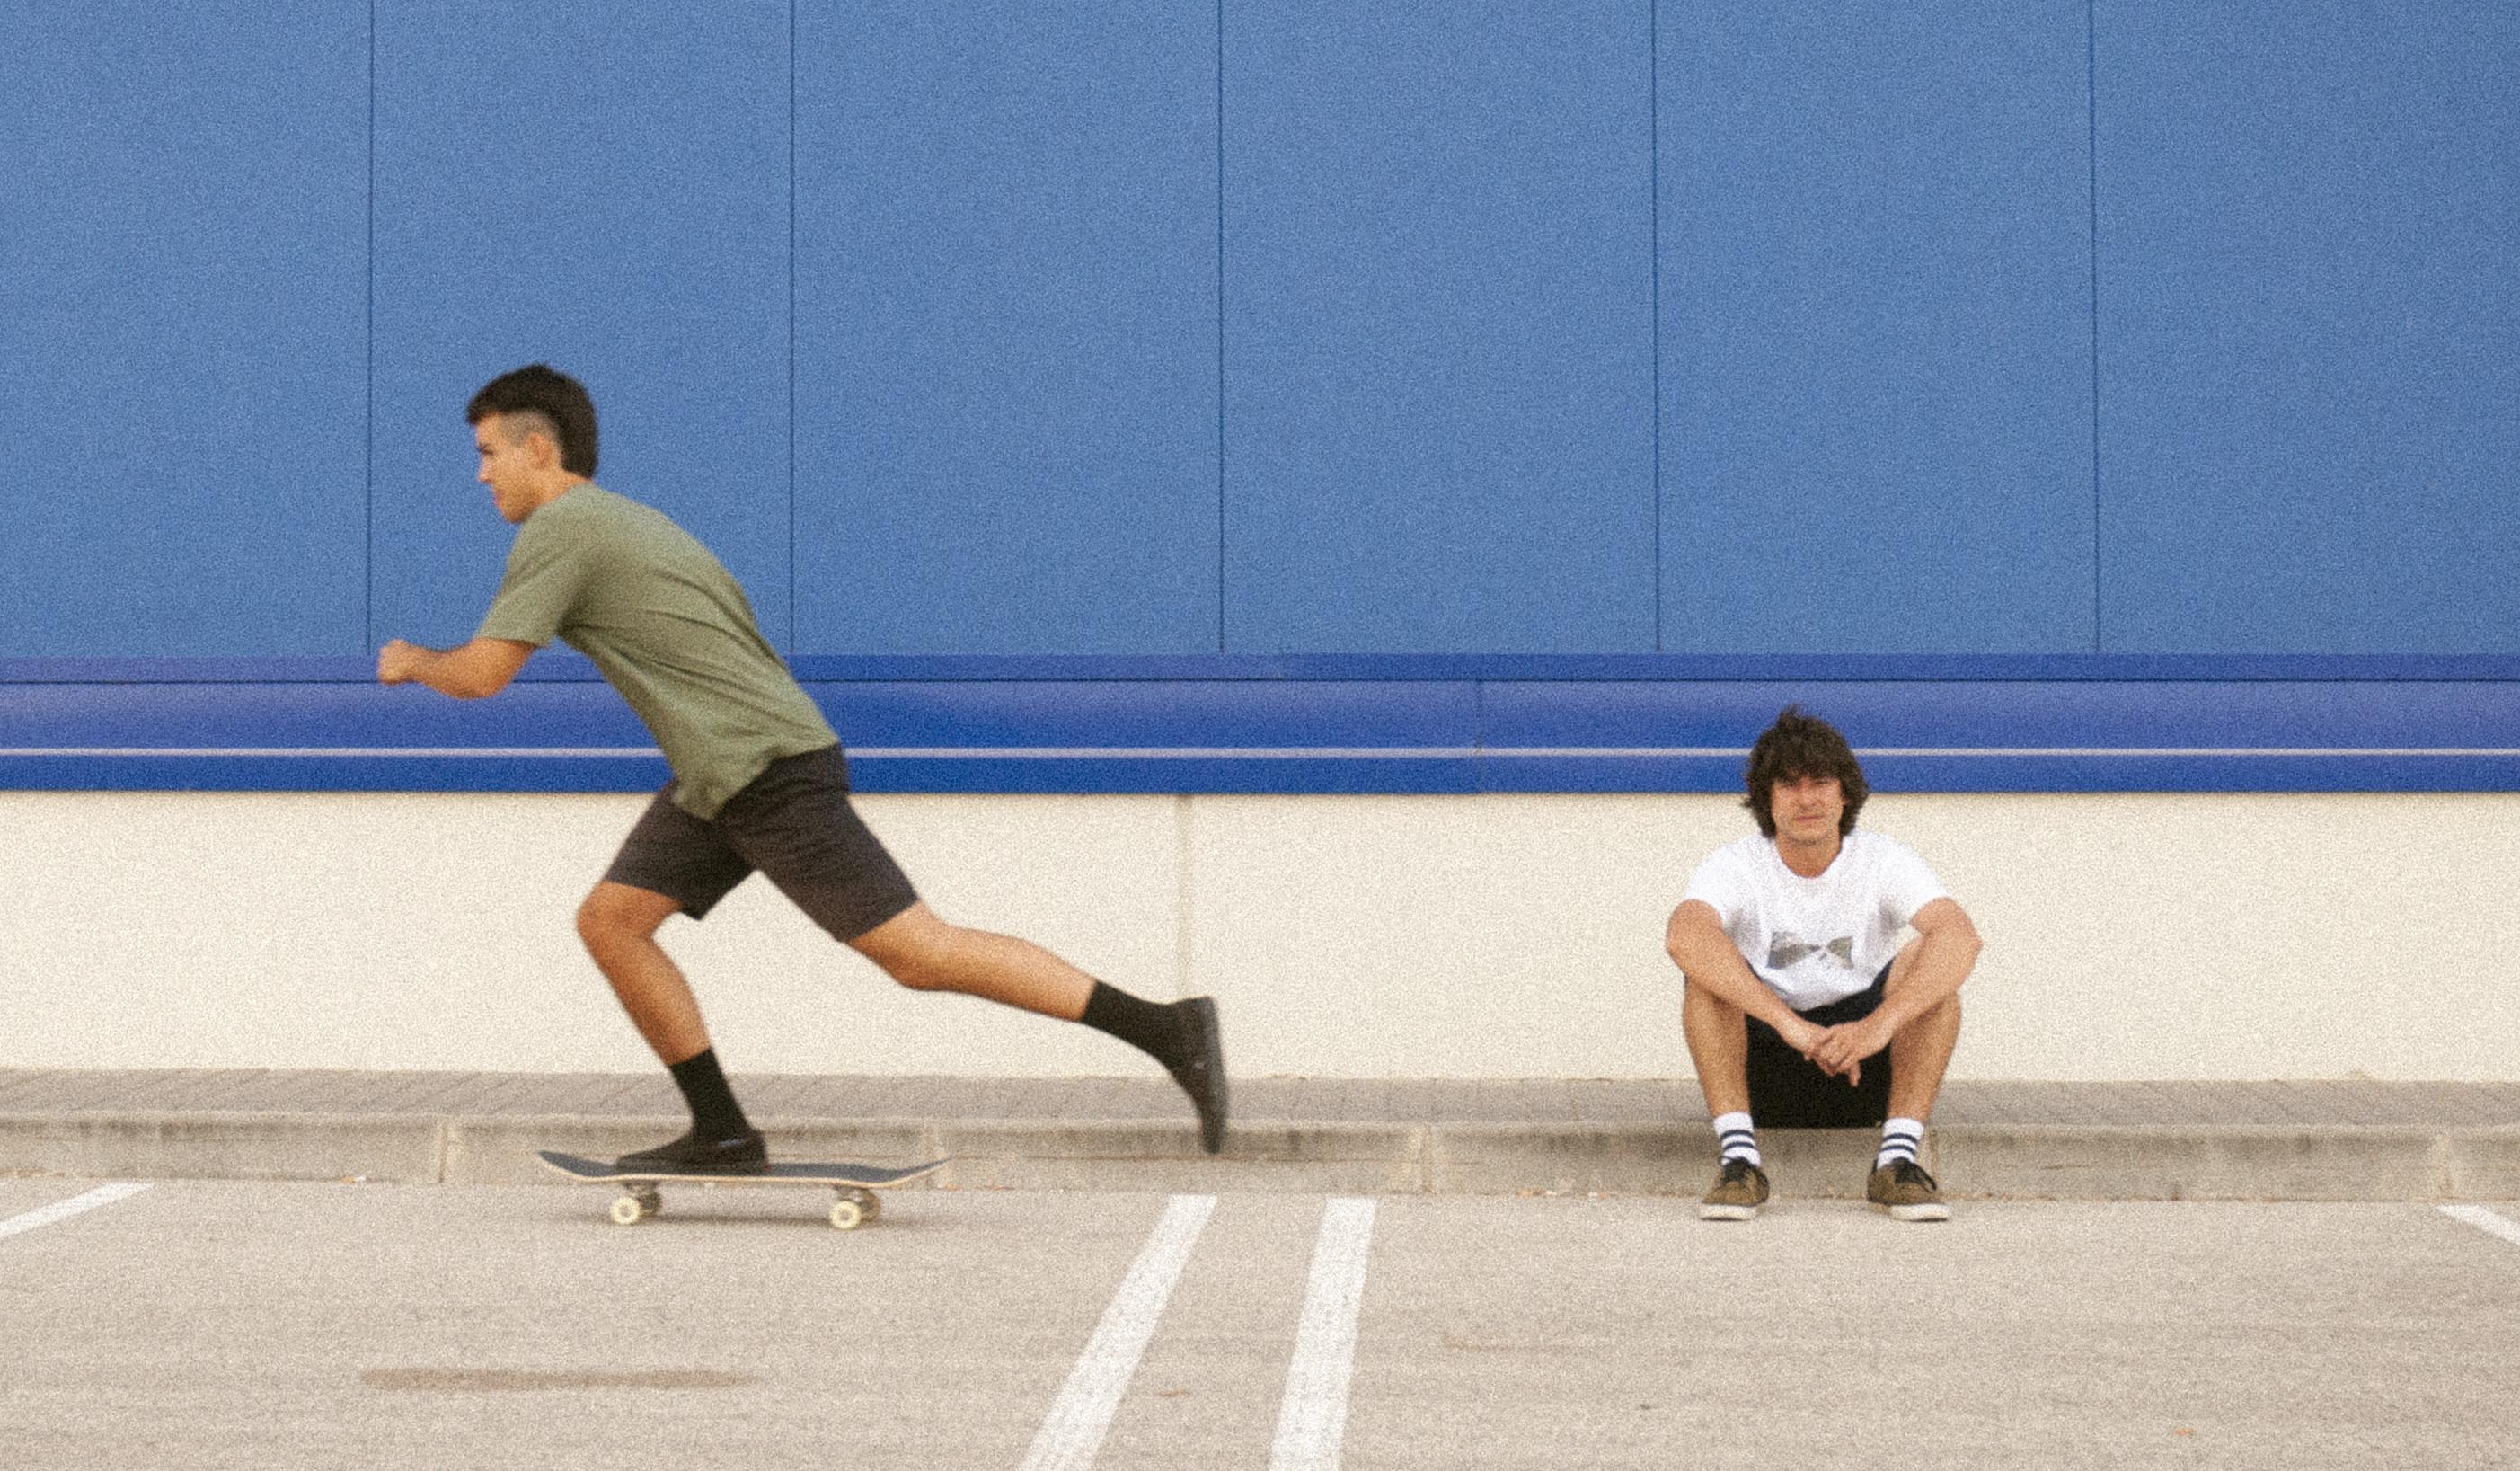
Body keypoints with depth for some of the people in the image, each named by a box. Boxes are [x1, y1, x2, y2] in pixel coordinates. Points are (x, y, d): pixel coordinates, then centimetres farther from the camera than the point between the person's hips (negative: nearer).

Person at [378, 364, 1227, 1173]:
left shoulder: (557, 532, -9)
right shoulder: (618, 520, 21)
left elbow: (482, 675, -11)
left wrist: (412, 663, 9)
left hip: (770, 770, -10)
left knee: (920, 953, -10)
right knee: (610, 920, 7)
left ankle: (1167, 1030, -10)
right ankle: (722, 1133, 7)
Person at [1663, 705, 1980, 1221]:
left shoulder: (1883, 863, -6)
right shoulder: (1736, 866, -9)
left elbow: (1961, 936, -26)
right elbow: (1683, 936, -33)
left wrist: (1880, 1024, -43)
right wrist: (1789, 1023, -44)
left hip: (1866, 1078, 1)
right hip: (1759, 1070, 0)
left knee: (1926, 962, -23)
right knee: (1707, 968, -26)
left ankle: (1897, 1159, -29)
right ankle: (1738, 1157, -33)